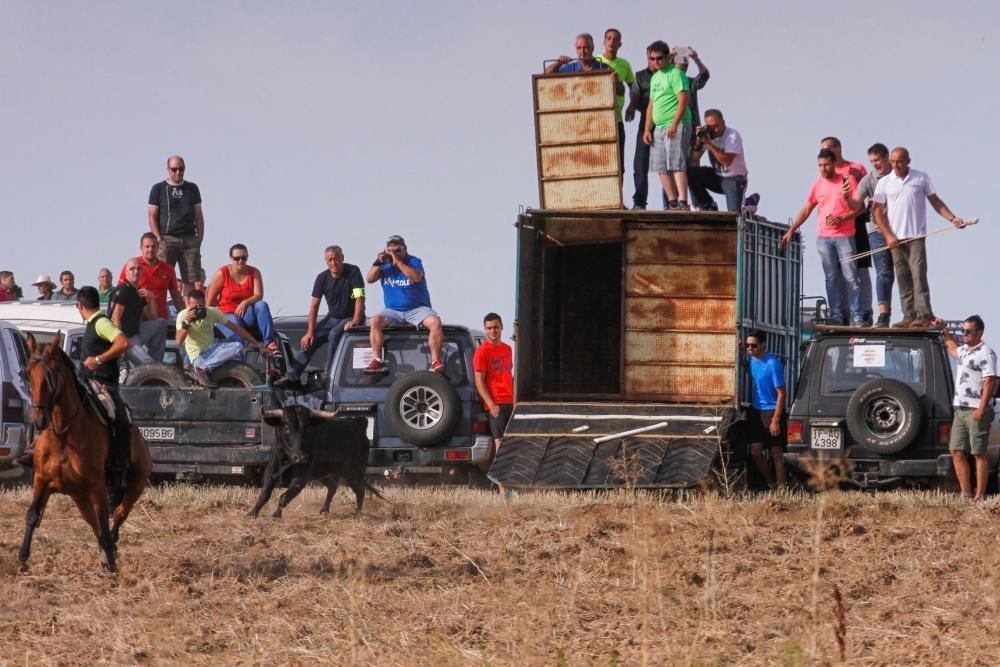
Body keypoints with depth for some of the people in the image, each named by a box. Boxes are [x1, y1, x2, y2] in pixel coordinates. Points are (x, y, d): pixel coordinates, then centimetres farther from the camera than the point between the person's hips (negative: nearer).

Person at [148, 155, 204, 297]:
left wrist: (200, 238, 5)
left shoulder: (192, 189, 15)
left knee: (191, 280, -3)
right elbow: (152, 216, 2)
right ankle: (161, 307, -10)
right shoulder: (158, 189, 6)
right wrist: (159, 240, -8)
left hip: (190, 239, 3)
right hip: (167, 239, -3)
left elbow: (198, 216, 16)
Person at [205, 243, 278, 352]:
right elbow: (210, 300, 1)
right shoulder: (222, 274, -3)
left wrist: (245, 303, -27)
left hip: (246, 314, 2)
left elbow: (259, 295, -9)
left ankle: (269, 342, -41)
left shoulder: (254, 273, 3)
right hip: (227, 314, -2)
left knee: (262, 305, -31)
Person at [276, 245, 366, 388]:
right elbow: (314, 305, -6)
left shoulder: (353, 272, -15)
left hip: (350, 318, -5)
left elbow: (359, 299, -22)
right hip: (332, 317, 5)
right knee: (308, 340, -12)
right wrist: (310, 332, -15)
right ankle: (291, 377, -12)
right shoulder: (322, 278, -3)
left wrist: (355, 321, -37)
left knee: (334, 334, -33)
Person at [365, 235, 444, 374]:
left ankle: (436, 362, -29)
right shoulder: (385, 264, 7)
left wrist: (398, 262, -26)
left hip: (417, 309, -2)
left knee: (435, 322, -29)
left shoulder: (414, 262, -3)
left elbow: (416, 277, -24)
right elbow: (370, 279, -2)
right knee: (375, 321, -26)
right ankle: (377, 361, -29)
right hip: (393, 311, 2)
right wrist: (378, 262, -15)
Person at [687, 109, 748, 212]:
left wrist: (709, 144, -33)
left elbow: (727, 161, -31)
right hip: (717, 177, 5)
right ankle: (707, 207, -5)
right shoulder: (707, 134, -2)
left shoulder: (733, 136, -18)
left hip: (734, 178, -5)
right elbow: (694, 159, -6)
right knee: (690, 173, -18)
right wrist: (698, 141, -22)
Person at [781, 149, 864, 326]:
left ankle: (857, 317, -7)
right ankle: (837, 316, 6)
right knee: (831, 279, 3)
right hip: (824, 237, 4)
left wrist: (842, 217, -20)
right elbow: (806, 210, 14)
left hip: (845, 236, -4)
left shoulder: (847, 180, -2)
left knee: (851, 277, -7)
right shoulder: (818, 185, 10)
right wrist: (791, 230, 8)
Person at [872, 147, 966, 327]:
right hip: (895, 238, 2)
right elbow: (878, 211, 6)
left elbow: (935, 201, 9)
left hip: (916, 236, -2)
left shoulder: (921, 178, 4)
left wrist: (952, 218, -4)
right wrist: (888, 236, -4)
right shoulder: (884, 183, 6)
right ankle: (909, 316, 6)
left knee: (918, 274, -11)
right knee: (903, 278, 3)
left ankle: (924, 314, -14)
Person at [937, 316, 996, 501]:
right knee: (957, 452, 5)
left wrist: (981, 409, -24)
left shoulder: (985, 353, -11)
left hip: (976, 411, -9)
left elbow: (989, 382, -18)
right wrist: (944, 330, 41)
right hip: (960, 409, 9)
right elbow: (953, 349, 43)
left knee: (979, 454, -7)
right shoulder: (964, 350, 17)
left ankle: (980, 496, -7)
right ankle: (966, 494, 9)